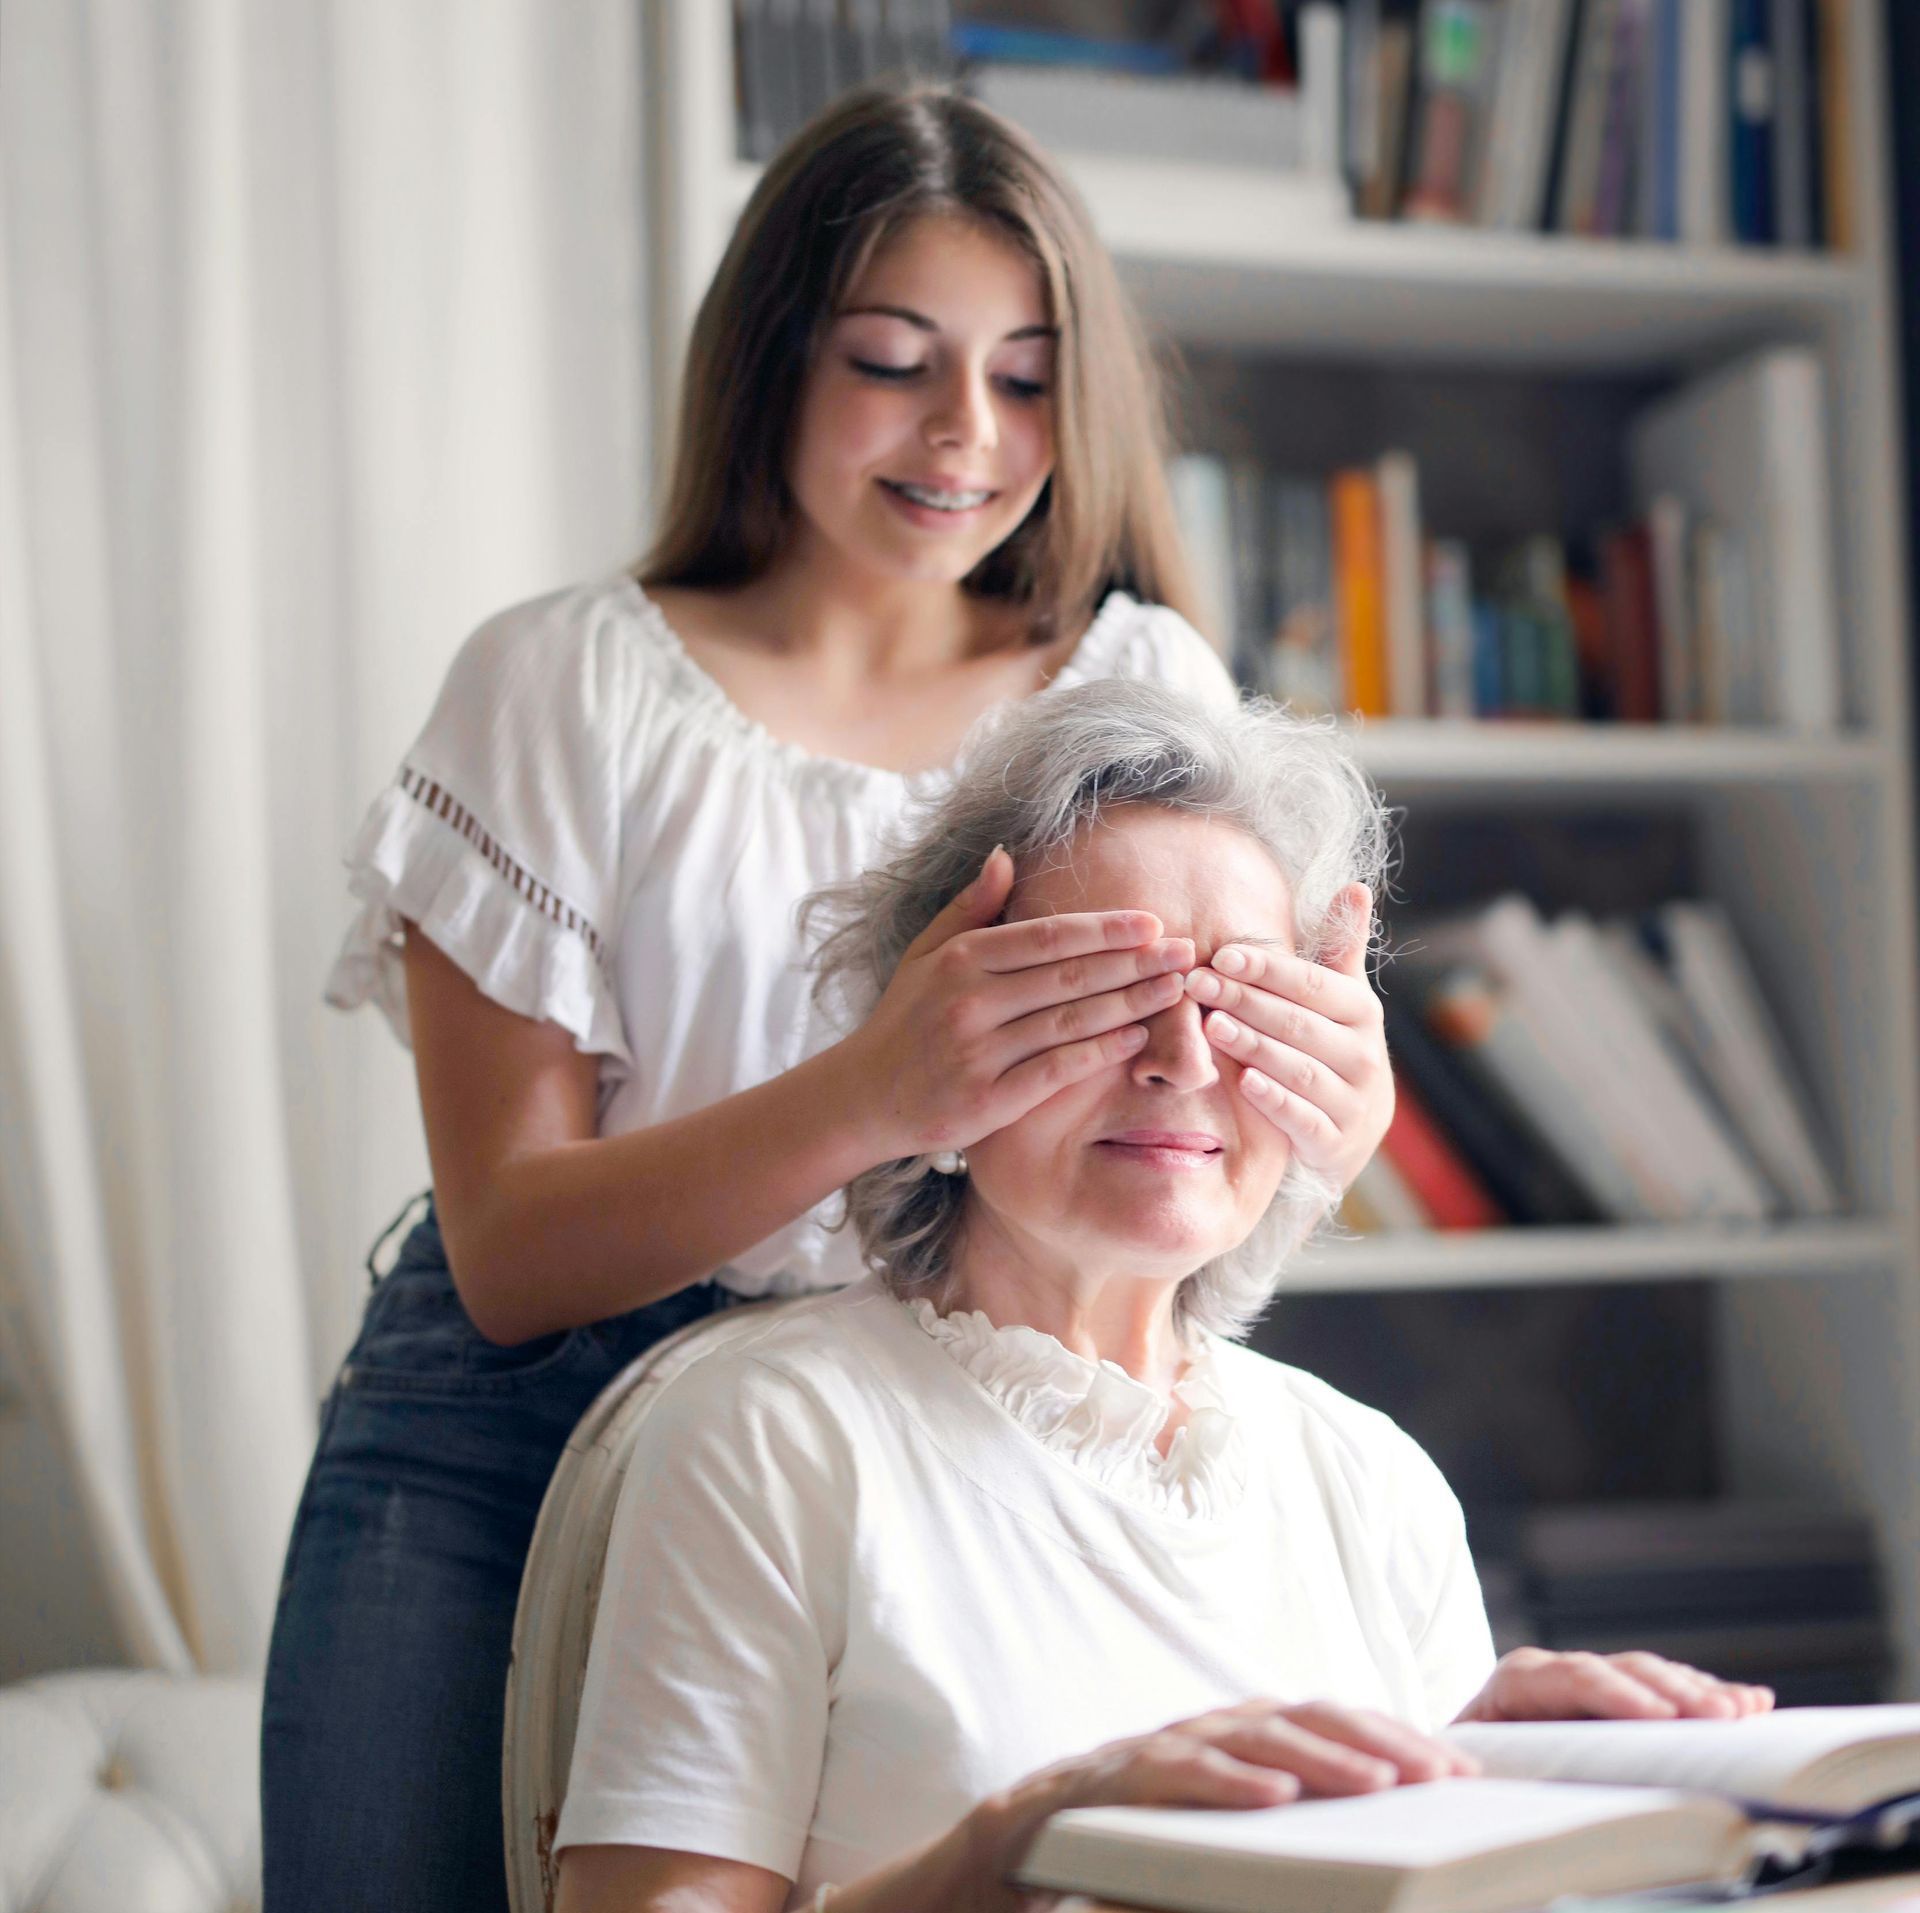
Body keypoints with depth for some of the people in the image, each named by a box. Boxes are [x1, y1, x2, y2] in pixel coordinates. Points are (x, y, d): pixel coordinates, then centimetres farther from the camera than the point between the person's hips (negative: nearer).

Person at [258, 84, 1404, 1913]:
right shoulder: (565, 683, -1)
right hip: (514, 1441, -1)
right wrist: (876, 1095, -26)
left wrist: (1334, 1089, -28)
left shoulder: (1144, 684, 6)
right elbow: (509, 1247, -9)